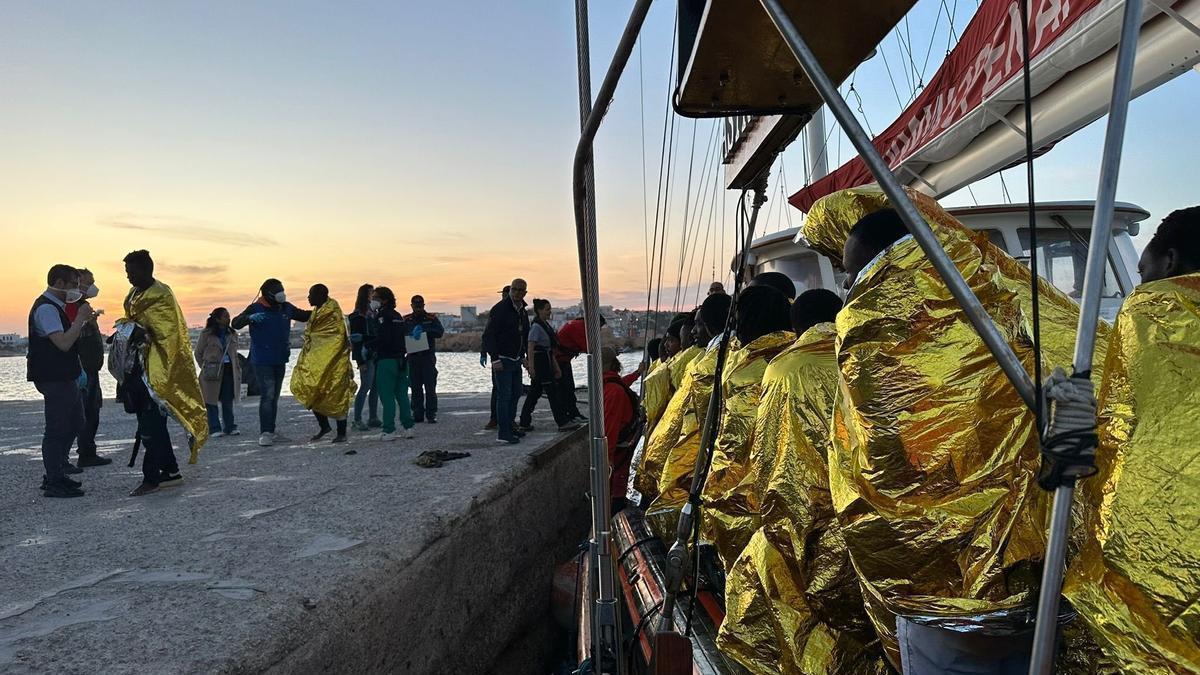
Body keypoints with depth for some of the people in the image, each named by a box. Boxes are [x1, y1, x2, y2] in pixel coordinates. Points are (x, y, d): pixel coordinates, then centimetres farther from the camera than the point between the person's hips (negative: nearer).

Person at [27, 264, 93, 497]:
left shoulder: (55, 307, 16)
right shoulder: (46, 308, -16)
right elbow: (63, 343, -26)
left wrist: (83, 321, 11)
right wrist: (80, 318, -19)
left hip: (64, 377, 11)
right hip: (54, 379, -11)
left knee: (74, 423, 18)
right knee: (57, 430, -4)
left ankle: (56, 474, 27)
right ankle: (54, 483, 4)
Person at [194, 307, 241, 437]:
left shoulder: (232, 334, 10)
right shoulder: (206, 334, -4)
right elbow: (198, 353, 4)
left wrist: (237, 370, 10)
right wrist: (206, 368, 2)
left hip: (228, 370, 4)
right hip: (212, 372, -4)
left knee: (228, 401, 6)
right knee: (212, 401, 0)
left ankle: (230, 427, 12)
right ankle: (214, 429, 5)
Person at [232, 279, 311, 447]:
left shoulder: (286, 308, 5)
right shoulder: (256, 308, -11)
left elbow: (303, 315, 21)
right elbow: (235, 323, -18)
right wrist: (250, 318, -37)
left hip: (280, 360, 7)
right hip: (262, 361, -6)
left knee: (275, 397, 12)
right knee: (267, 396, -13)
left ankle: (271, 431, 20)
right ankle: (264, 433, -11)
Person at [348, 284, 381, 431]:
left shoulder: (373, 314, 16)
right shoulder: (357, 316, -8)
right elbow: (356, 340, -14)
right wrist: (360, 361, -19)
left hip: (376, 356, 8)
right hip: (366, 358, -8)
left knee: (375, 387, 9)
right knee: (365, 387, -8)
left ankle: (373, 419, 15)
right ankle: (357, 420, -5)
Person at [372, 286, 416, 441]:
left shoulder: (382, 315, -9)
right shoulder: (398, 316, 15)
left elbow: (382, 339, -18)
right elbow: (406, 336, 14)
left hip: (386, 360, -8)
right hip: (401, 359, 8)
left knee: (387, 395, -4)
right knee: (402, 394, 11)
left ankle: (389, 431, -3)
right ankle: (408, 428, 12)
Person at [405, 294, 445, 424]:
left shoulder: (431, 318, 6)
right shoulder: (406, 320, 12)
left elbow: (440, 332, -8)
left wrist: (424, 330, -22)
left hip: (428, 356, -2)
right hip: (413, 357, 2)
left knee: (430, 386, -5)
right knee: (415, 387, 4)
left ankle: (431, 414, -1)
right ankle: (417, 414, 10)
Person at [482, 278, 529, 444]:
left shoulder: (522, 311, 11)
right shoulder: (500, 309, -13)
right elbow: (488, 336, -16)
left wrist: (522, 356, 15)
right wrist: (495, 359, -20)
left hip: (516, 360, 8)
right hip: (502, 360, -8)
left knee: (516, 393, 13)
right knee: (504, 395, -9)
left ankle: (509, 426, 23)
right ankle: (503, 433, -7)